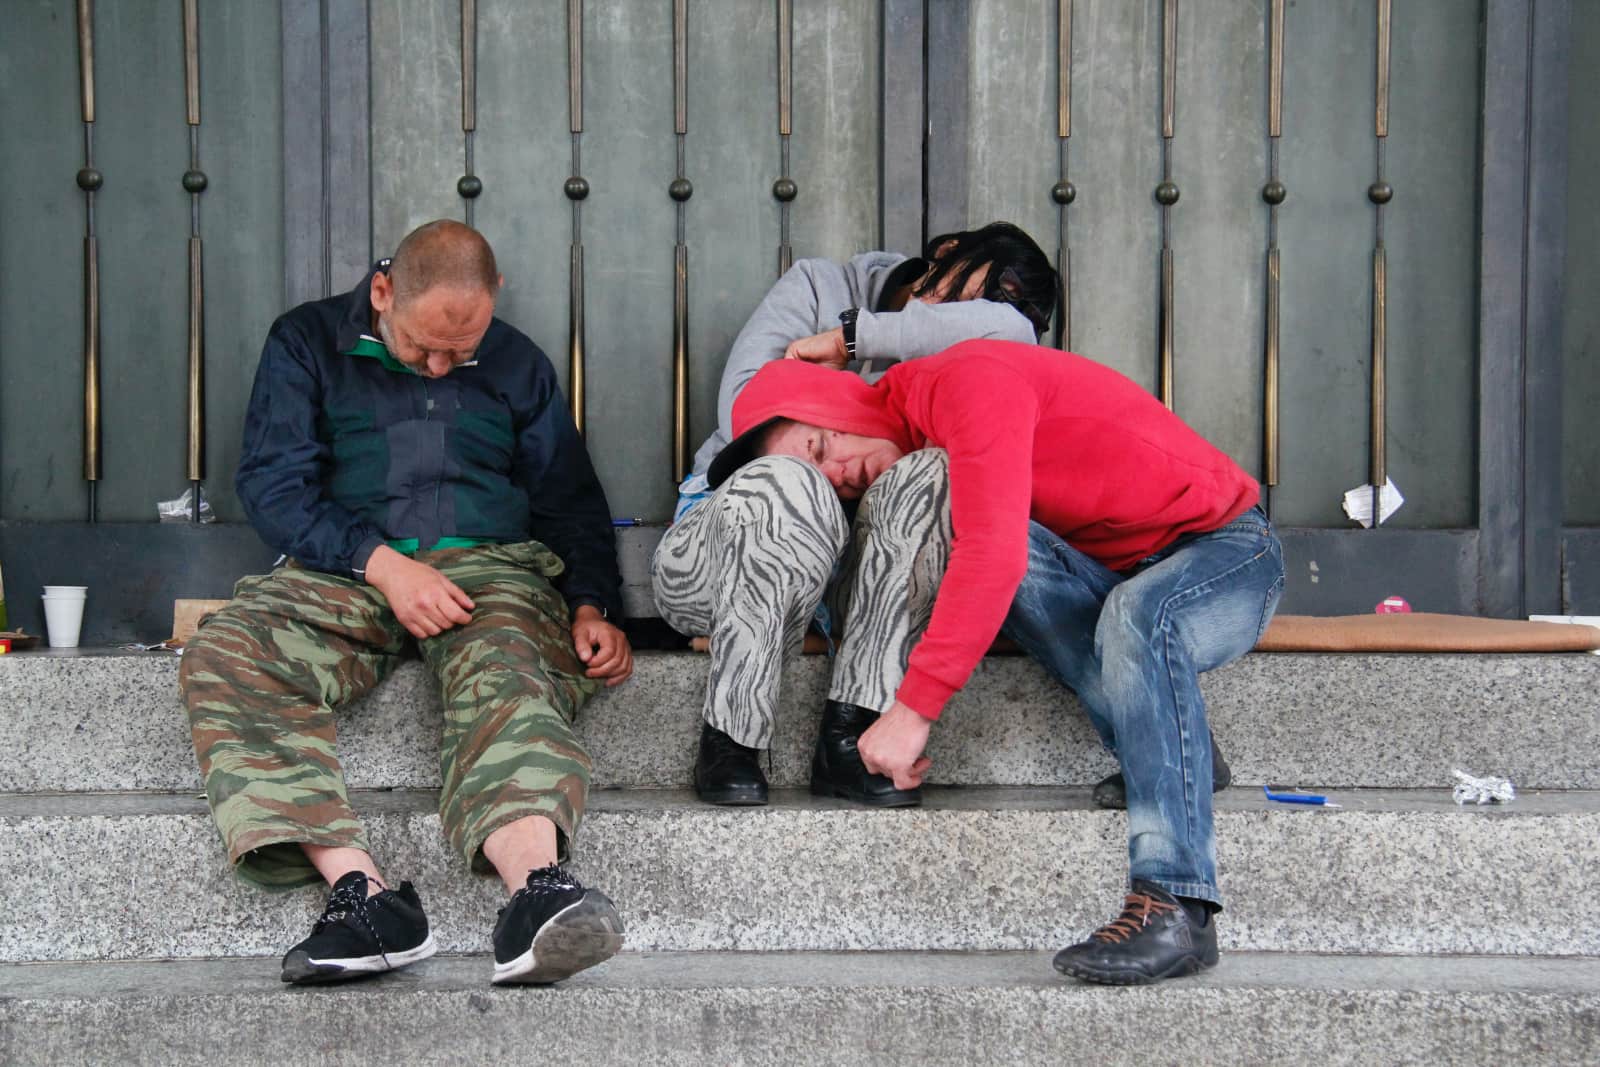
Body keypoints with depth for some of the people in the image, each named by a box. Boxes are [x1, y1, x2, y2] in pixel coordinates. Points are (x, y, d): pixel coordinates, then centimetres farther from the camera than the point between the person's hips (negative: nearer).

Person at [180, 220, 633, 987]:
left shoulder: (516, 365, 19)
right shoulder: (308, 342, 12)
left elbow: (571, 501, 21)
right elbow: (271, 483, 1)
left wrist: (592, 607, 1)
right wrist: (382, 564, -14)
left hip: (490, 568, 0)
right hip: (345, 573, 0)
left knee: (511, 673, -37)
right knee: (223, 657, -32)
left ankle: (537, 888, -62)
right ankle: (361, 889, -44)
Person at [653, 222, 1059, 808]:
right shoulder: (820, 286, 7)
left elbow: (1012, 332, -16)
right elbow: (744, 408, -6)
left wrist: (852, 335, -17)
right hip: (710, 554, -2)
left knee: (927, 480, -28)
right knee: (787, 484, -38)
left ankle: (846, 734, -30)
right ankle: (728, 740, -26)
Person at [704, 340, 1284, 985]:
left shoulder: (965, 381, -22)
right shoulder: (917, 464, 6)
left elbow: (992, 554, -34)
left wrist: (914, 707, -35)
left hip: (1226, 549, -7)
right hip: (1119, 580, 7)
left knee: (1137, 611, -38)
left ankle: (1176, 908, -42)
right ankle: (1169, 749, -20)